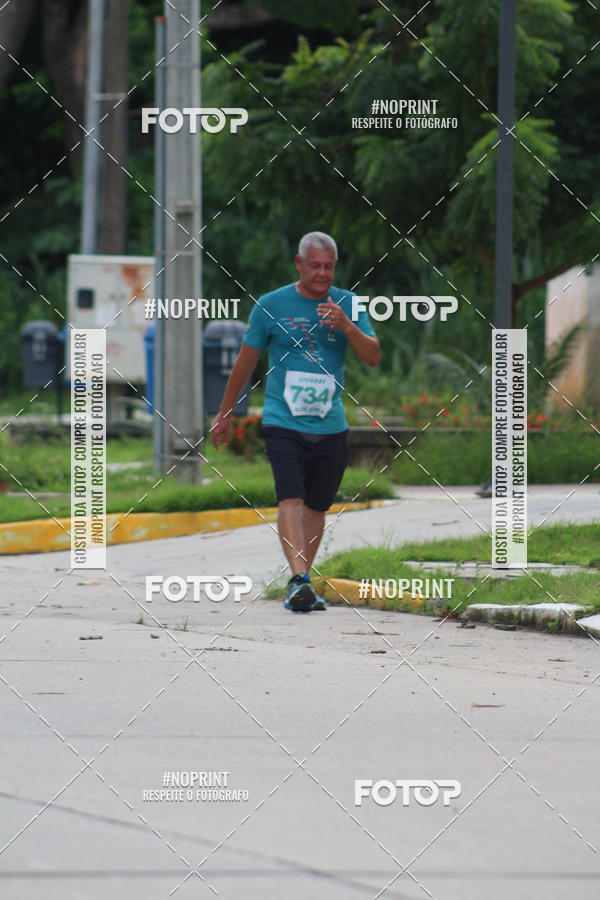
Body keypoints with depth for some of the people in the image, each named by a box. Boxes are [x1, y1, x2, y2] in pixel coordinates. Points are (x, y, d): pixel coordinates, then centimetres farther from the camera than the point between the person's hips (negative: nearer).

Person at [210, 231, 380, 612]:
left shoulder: (348, 305, 6)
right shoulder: (272, 305, 1)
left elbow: (374, 357, -1)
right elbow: (246, 362, 10)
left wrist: (347, 327, -19)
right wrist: (224, 415, 16)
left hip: (330, 427, 3)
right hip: (283, 422, -3)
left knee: (316, 507, 8)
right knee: (291, 500, -18)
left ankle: (302, 586, 21)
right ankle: (299, 581, -28)